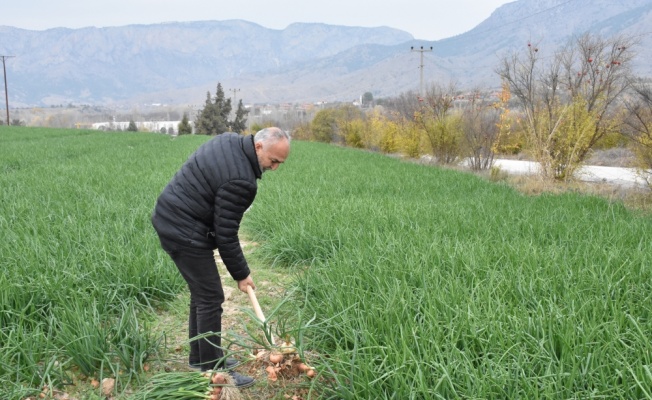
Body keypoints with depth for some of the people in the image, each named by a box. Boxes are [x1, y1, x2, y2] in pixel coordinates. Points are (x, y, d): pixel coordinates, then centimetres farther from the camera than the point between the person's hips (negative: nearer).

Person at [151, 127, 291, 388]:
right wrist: (241, 274, -6)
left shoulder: (229, 140, 2)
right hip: (184, 233, -10)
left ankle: (201, 358, 31)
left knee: (201, 293, 18)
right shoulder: (240, 180, -26)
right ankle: (213, 371, 7)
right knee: (210, 298, -2)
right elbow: (226, 234, -19)